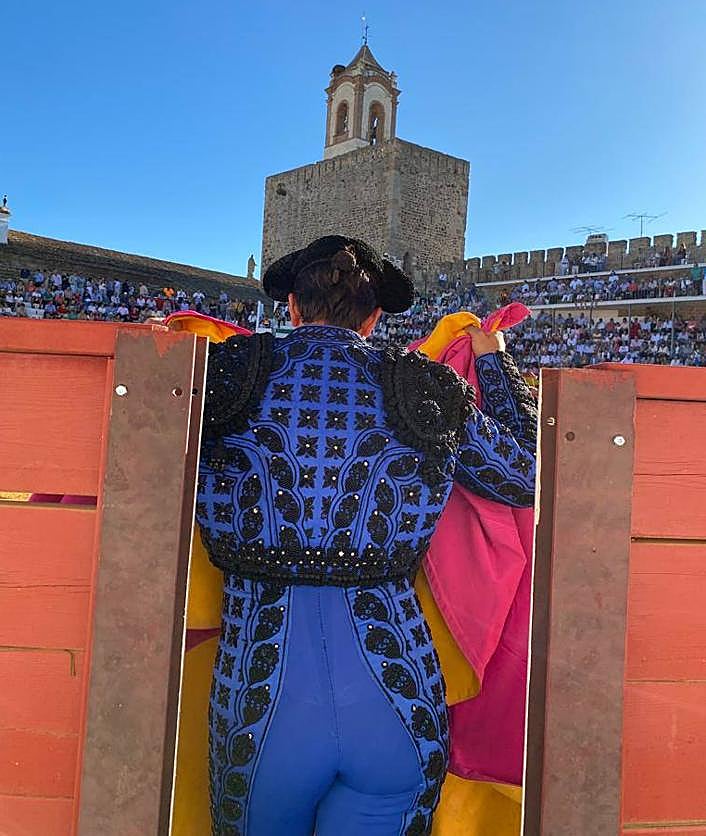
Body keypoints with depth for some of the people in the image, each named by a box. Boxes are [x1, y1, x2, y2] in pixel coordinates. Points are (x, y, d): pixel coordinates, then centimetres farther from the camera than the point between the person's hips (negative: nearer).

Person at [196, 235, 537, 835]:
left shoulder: (224, 374, -1)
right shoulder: (430, 394, 1)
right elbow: (533, 475, 13)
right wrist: (494, 362, 25)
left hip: (258, 701, 1)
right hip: (396, 706, 0)